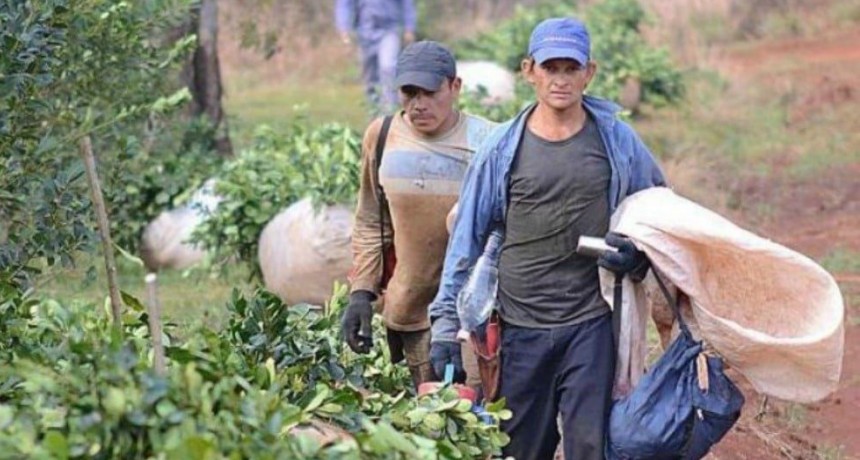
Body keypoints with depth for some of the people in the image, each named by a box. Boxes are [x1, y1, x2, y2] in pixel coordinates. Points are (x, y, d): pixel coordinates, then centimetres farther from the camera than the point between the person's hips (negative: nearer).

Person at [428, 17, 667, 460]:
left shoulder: (617, 141, 2)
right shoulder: (502, 148, 1)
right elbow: (467, 239, 5)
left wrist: (636, 252, -7)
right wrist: (447, 326, 1)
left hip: (591, 326, -1)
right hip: (520, 328, 1)